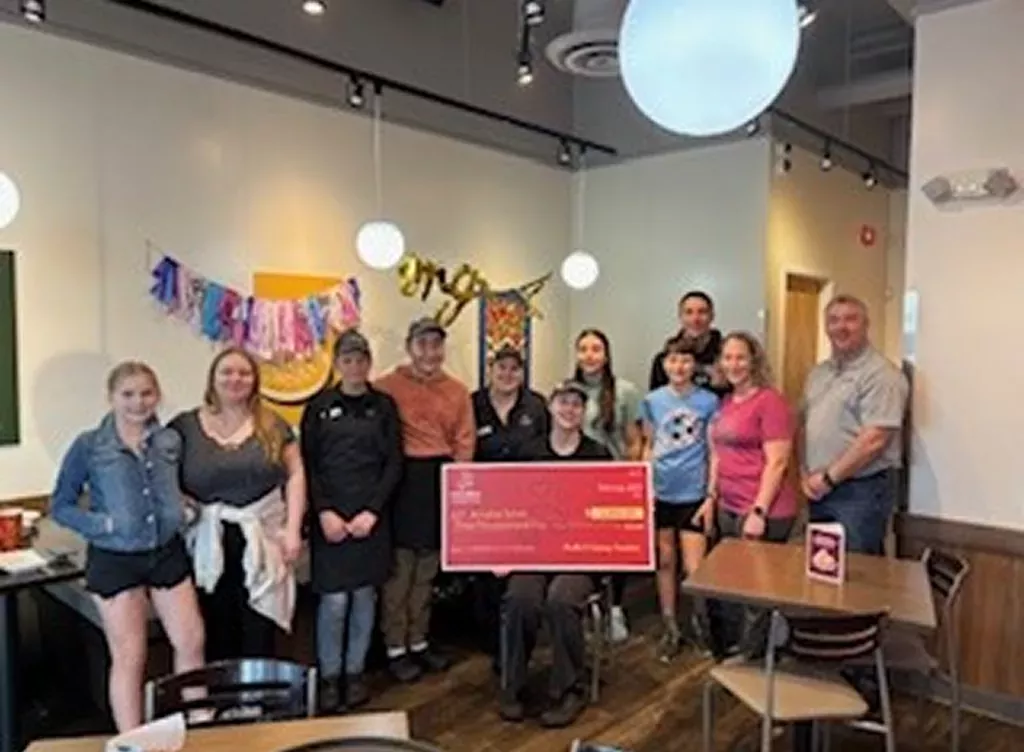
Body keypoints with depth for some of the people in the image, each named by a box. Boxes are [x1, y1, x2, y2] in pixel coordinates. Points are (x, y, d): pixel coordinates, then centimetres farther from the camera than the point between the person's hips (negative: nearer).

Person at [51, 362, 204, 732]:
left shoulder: (171, 440, 0)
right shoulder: (88, 446, -9)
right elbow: (60, 505, -3)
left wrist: (185, 510, -4)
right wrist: (103, 524, -17)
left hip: (167, 553, 3)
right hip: (115, 560, -3)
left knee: (191, 641, 7)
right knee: (129, 657, 6)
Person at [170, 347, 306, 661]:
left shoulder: (272, 426, 6)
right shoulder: (184, 427, 2)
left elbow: (295, 475, 5)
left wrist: (292, 529, -2)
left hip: (262, 543, 1)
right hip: (209, 546, -1)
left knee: (259, 638, 8)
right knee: (215, 637, 8)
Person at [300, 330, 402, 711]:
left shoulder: (384, 406, 4)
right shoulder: (319, 406, 3)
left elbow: (393, 464, 1)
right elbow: (307, 465, 1)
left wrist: (372, 511, -9)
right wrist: (324, 512, -10)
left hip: (371, 515, 1)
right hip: (329, 515, -1)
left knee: (364, 594, 8)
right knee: (334, 598, -2)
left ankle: (355, 672, 23)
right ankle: (328, 675, 16)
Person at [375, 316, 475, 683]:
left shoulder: (457, 390, 7)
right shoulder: (388, 386, -5)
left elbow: (464, 441, 6)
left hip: (442, 480, 5)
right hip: (403, 480, -4)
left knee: (427, 569, 15)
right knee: (400, 568, 1)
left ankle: (418, 641, 30)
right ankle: (395, 648, 16)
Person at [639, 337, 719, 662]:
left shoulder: (709, 401, -3)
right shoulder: (652, 400, 2)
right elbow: (648, 447, 9)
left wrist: (712, 494, -5)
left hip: (694, 493, -2)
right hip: (661, 493, 2)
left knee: (695, 569, -3)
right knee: (665, 562, 12)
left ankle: (699, 618, 26)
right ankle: (671, 629, 27)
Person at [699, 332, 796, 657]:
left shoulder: (770, 400, -11)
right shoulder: (726, 402, 12)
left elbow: (777, 462, -15)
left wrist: (759, 512, -18)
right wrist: (711, 497, 16)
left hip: (763, 513, -7)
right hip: (729, 509, 7)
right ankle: (726, 655, 33)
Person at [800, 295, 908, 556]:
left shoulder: (881, 374, -13)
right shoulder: (818, 373, 13)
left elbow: (875, 439, -20)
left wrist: (829, 478, -15)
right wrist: (806, 474, 3)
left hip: (862, 490, -7)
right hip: (820, 489, 7)